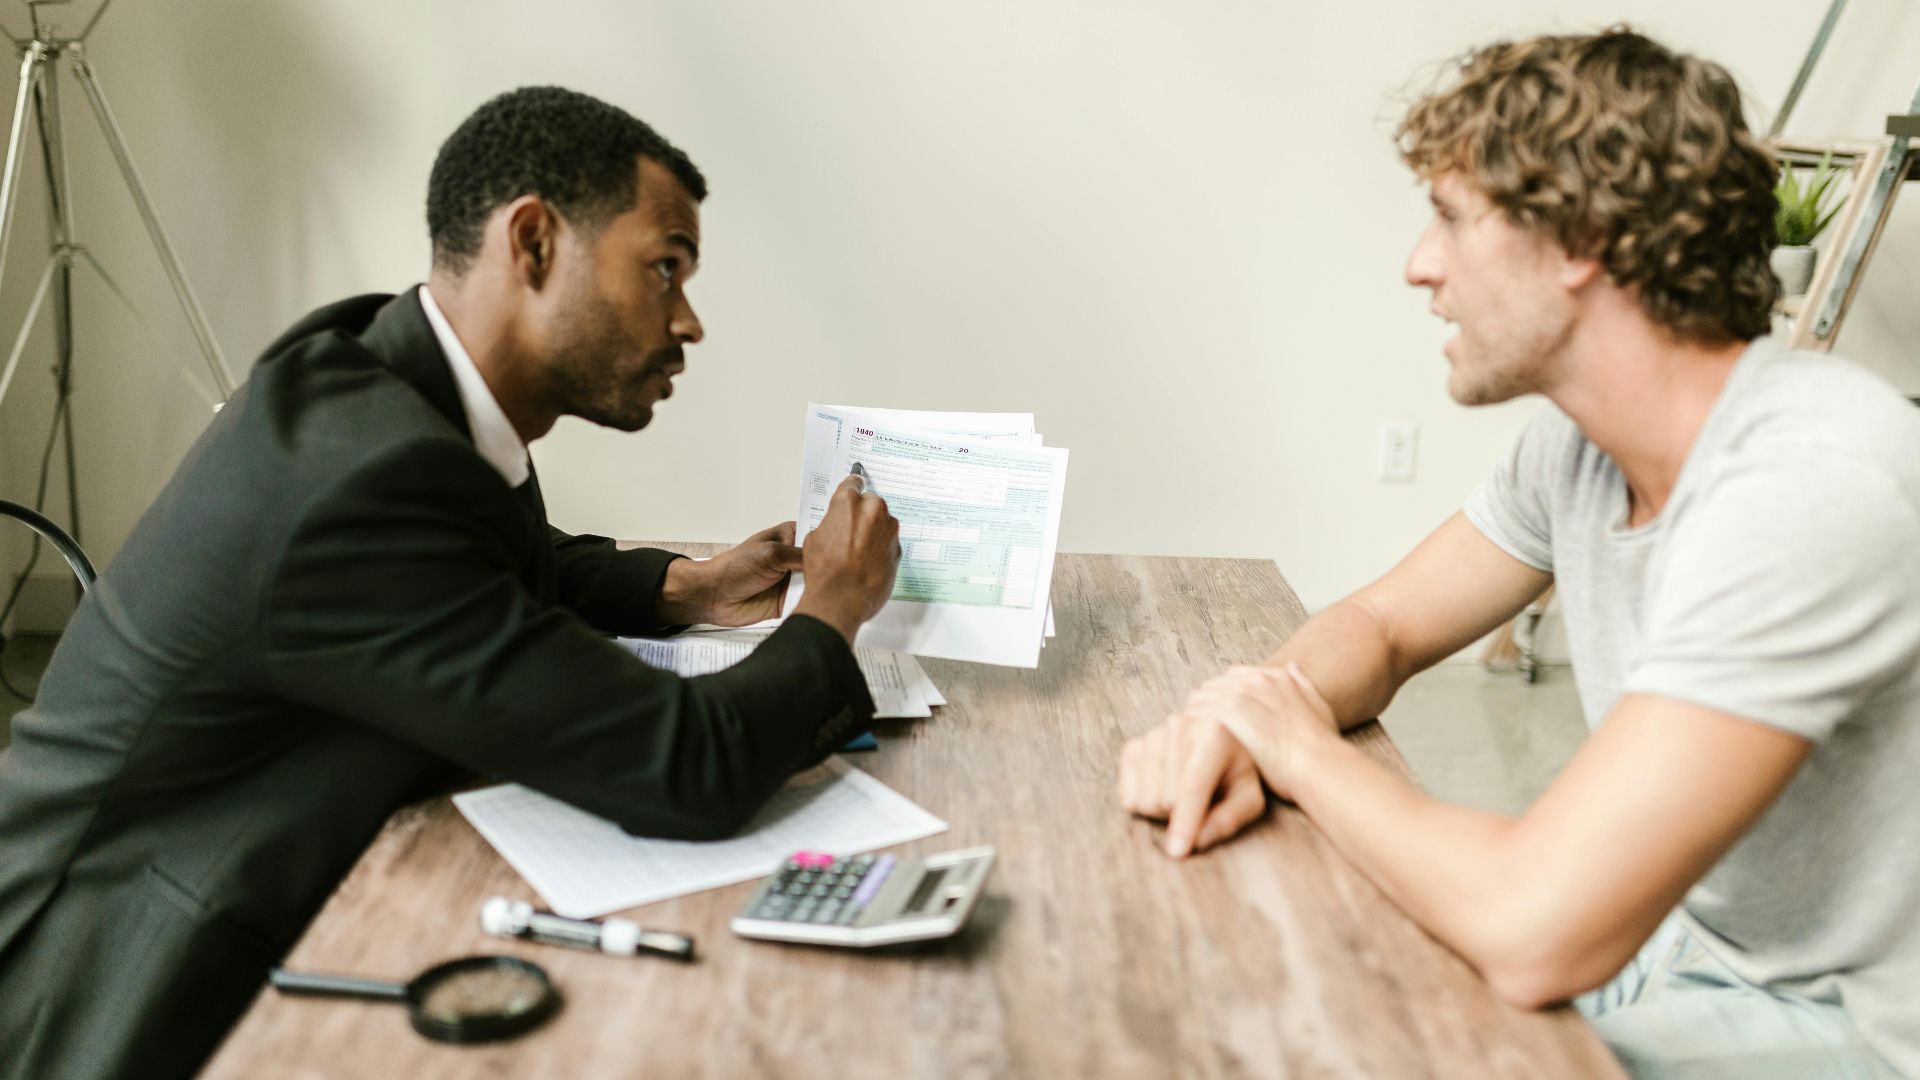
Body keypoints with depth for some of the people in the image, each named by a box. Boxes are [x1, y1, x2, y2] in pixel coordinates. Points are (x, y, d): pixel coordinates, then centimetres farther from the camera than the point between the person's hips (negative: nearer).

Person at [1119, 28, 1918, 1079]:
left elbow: (1531, 931, -37)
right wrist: (1235, 719, -16)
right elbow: (1384, 624, 7)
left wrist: (1308, 754, -18)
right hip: (1667, 931, 7)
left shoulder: (1809, 485, -32)